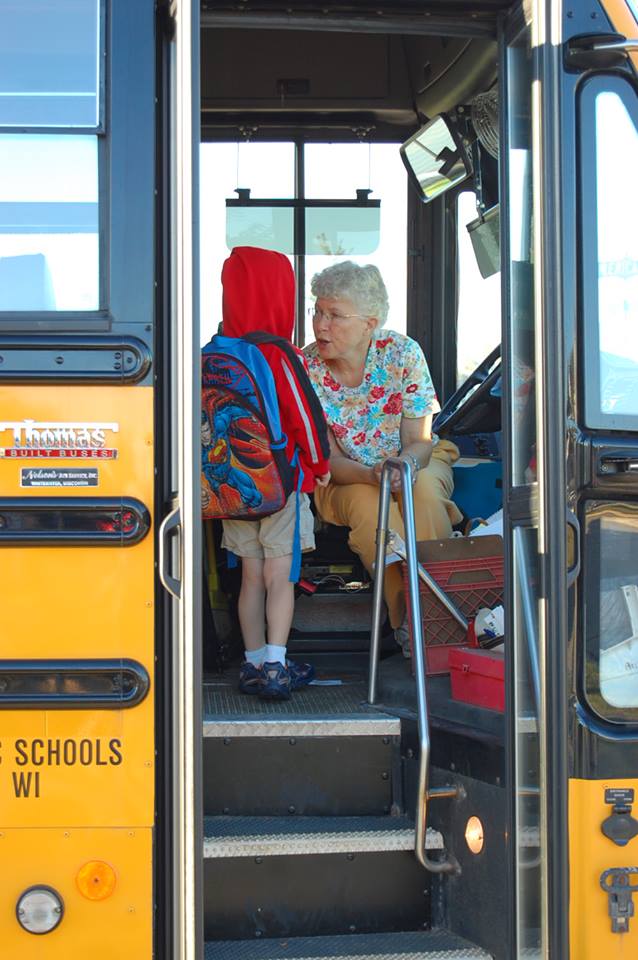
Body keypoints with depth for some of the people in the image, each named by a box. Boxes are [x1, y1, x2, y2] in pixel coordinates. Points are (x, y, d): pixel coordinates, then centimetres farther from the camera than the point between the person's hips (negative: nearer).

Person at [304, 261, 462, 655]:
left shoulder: (403, 353, -15)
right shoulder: (307, 369, -15)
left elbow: (419, 440, -15)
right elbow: (330, 460, -15)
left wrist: (405, 464, -40)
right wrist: (373, 474, -37)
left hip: (415, 462, 1)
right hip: (347, 477, 0)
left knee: (424, 488, -34)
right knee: (369, 504, -34)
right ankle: (406, 618, -25)